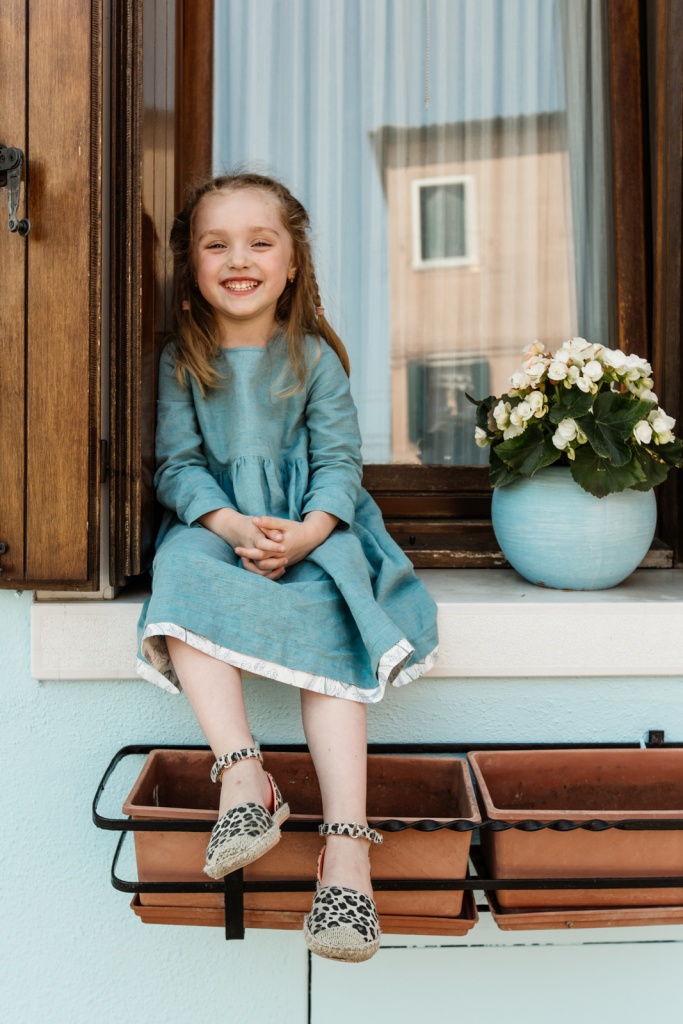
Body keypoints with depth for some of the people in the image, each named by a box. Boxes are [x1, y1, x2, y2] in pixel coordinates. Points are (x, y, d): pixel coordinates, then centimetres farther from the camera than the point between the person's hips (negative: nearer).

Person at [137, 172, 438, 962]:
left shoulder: (315, 357, 5)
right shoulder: (181, 360, 6)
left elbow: (339, 461, 0)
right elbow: (178, 464, 0)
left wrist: (307, 532, -20)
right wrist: (232, 526, -19)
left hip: (311, 525, 0)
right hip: (216, 521, 1)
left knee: (329, 628, -28)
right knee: (181, 571, -33)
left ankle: (346, 843, -32)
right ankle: (241, 774, -34)